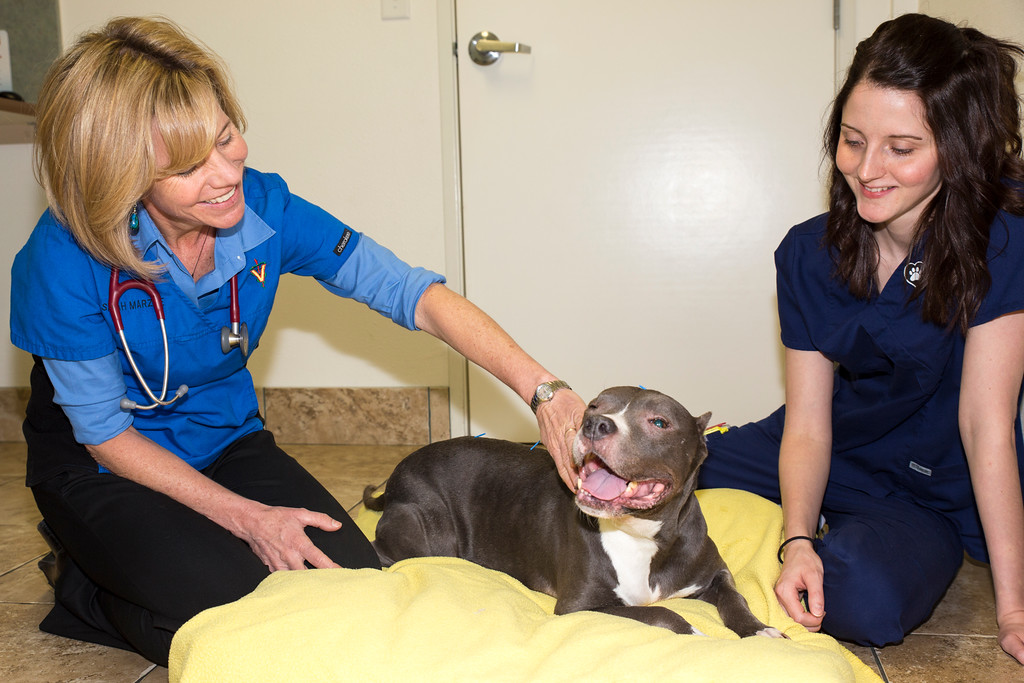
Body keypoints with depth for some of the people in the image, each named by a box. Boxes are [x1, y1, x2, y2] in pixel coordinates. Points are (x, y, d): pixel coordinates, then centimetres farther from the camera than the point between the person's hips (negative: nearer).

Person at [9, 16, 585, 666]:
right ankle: (84, 588, 6)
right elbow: (106, 433, -17)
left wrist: (542, 388, -29)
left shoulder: (264, 209, -18)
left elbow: (413, 293, -19)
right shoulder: (66, 260, -26)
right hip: (101, 468, -4)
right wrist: (245, 517, -23)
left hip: (227, 440, 4)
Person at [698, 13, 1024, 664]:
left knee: (867, 598, -34)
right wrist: (797, 541, -28)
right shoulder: (809, 253, -8)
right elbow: (807, 425, -11)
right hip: (830, 458, 3)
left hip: (931, 495, -3)